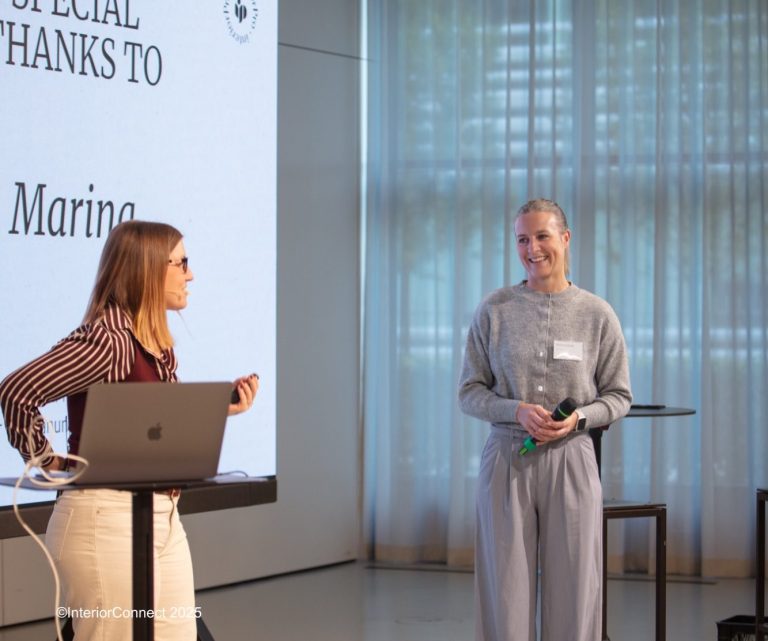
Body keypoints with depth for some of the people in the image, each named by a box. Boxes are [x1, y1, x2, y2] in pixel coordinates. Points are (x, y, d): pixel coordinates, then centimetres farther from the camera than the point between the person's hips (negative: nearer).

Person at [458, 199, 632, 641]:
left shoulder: (597, 314, 1)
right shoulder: (495, 310, 1)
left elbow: (619, 396, 7)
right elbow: (470, 391, 4)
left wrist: (579, 418, -12)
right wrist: (517, 411, -14)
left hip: (571, 461, 0)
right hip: (507, 460, 0)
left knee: (573, 592, 3)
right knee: (505, 592, 2)